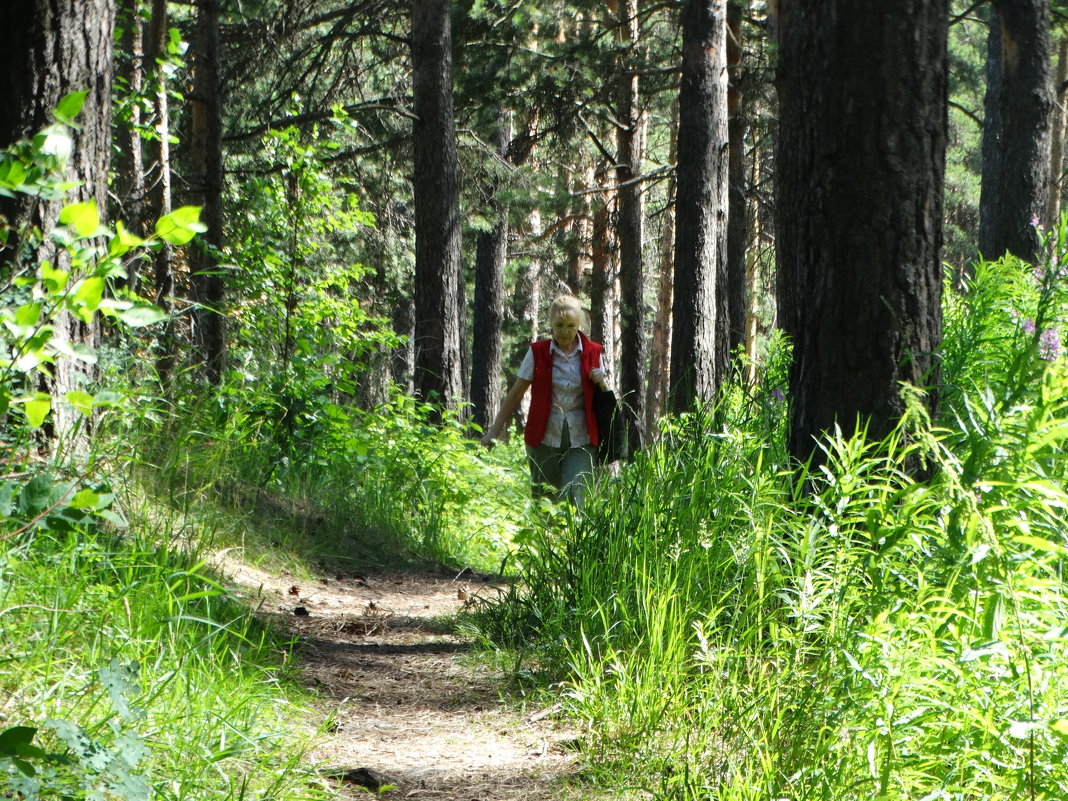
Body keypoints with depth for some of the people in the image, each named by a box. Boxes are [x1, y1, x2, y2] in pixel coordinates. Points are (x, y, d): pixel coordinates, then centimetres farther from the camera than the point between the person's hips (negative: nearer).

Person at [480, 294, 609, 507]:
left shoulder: (592, 353, 4)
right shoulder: (538, 352, 1)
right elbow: (516, 394, 5)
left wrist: (602, 383, -9)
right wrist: (494, 432, 2)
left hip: (580, 442, 0)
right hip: (544, 439, 0)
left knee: (574, 500, -12)